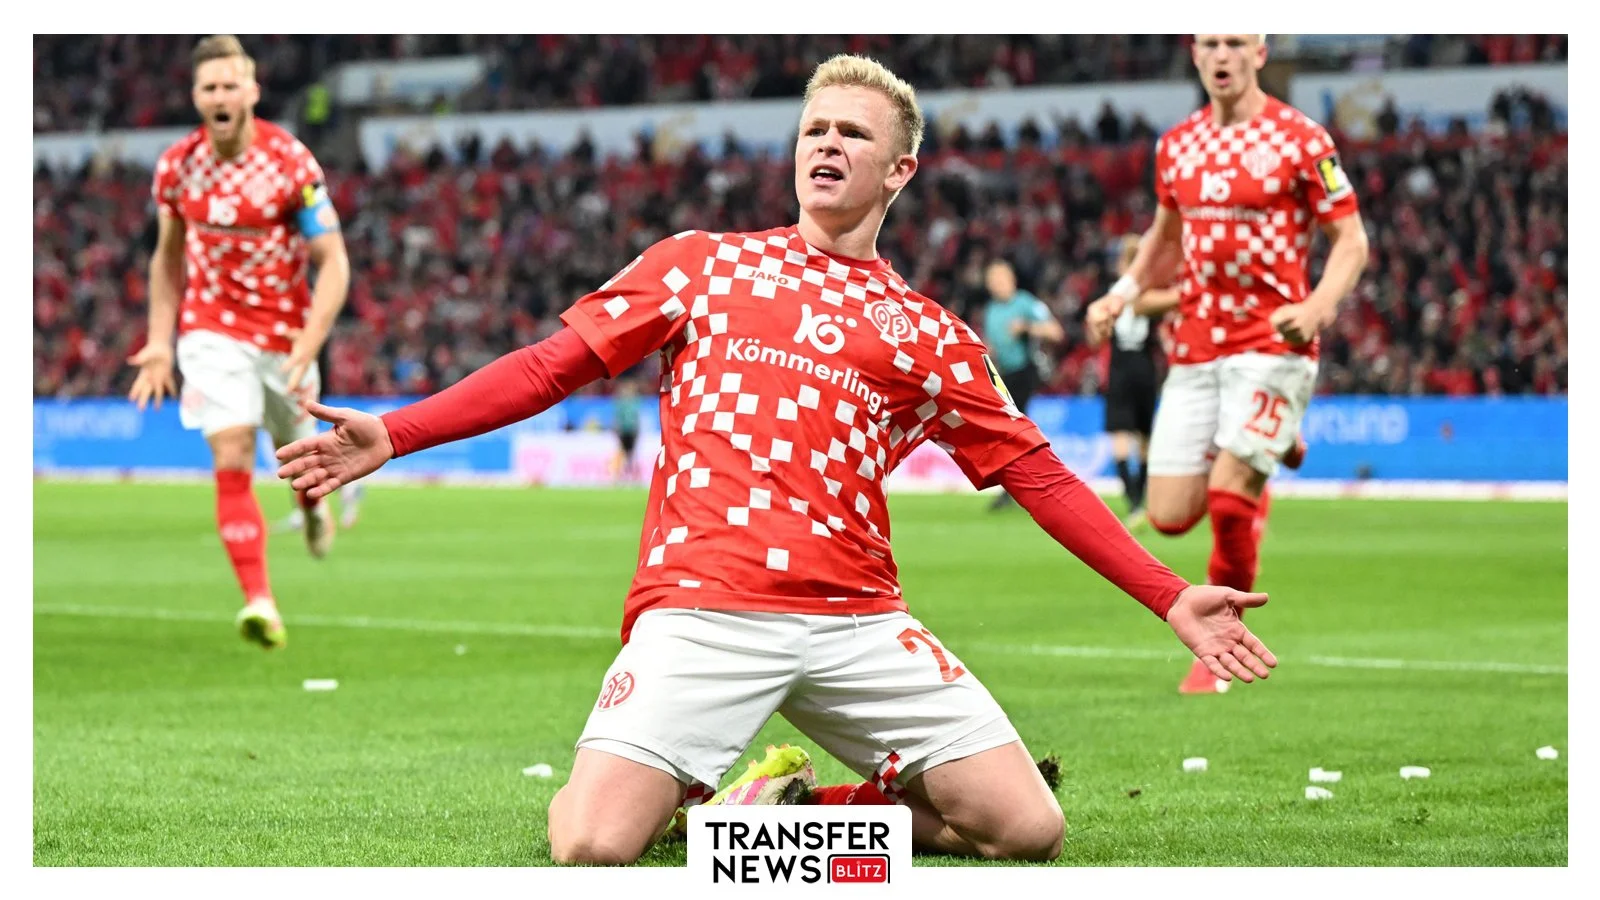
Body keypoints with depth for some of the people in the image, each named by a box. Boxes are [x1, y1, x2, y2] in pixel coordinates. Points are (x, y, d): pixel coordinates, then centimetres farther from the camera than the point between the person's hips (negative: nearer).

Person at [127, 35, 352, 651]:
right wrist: (159, 341, 3)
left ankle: (314, 505, 54)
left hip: (285, 331, -1)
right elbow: (168, 257, 10)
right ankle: (258, 601, -20)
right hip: (212, 329, 1)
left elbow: (333, 263, -14)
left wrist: (308, 346, -24)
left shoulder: (291, 161, -15)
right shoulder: (177, 165, -5)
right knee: (232, 458, -16)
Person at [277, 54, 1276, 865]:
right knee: (591, 843, -24)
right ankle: (687, 788, 13)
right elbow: (554, 365, 13)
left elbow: (1037, 474, 16)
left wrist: (1172, 599, 8)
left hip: (858, 623, 3)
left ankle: (786, 804, 11)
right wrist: (393, 433, 3)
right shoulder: (698, 265, 14)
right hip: (702, 607, -3)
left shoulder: (930, 336, 17)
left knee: (1028, 828, -10)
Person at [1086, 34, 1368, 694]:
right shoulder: (1176, 145, 11)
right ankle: (1273, 445, 30)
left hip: (1271, 343, -5)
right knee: (1170, 516, -1)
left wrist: (1317, 307, -20)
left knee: (1228, 495, -18)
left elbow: (1350, 241, -2)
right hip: (1195, 347, 5)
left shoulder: (1299, 140, -5)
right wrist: (1122, 293, 9)